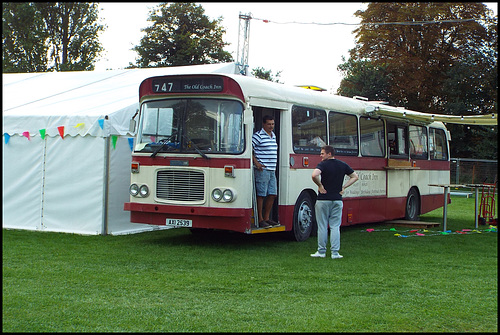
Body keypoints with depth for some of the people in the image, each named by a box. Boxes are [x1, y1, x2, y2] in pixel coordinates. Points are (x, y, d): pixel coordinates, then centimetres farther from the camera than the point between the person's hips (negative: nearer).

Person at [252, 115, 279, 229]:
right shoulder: (258, 135, -8)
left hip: (272, 170, 8)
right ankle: (260, 220, 2)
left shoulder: (273, 136, 17)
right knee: (261, 195, -4)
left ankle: (266, 218, 18)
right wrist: (256, 162, -15)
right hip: (262, 169, -8)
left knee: (272, 194, 8)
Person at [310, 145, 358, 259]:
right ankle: (335, 252, 3)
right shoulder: (343, 165, 7)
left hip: (323, 199, -4)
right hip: (337, 200, 4)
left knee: (322, 227, 5)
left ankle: (321, 251, 11)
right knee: (335, 226, 7)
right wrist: (343, 187, 8)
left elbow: (314, 175, -27)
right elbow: (355, 177, 14)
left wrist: (320, 185, -11)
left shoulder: (323, 164, -9)